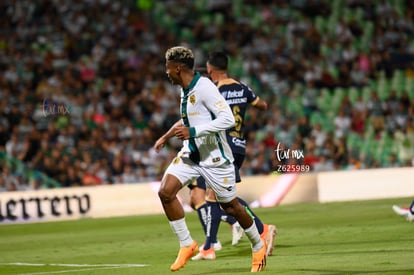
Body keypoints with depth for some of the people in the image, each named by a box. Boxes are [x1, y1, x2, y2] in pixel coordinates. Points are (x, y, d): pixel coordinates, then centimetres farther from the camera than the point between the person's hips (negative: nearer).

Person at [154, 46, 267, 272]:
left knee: (230, 206, 4)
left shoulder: (204, 88, -22)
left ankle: (258, 246, 28)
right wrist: (166, 137, 27)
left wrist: (192, 132, -30)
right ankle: (186, 245, 0)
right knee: (165, 192, -11)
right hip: (191, 153, 8)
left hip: (214, 156, -7)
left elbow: (227, 119, -29)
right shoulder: (185, 90, 6)